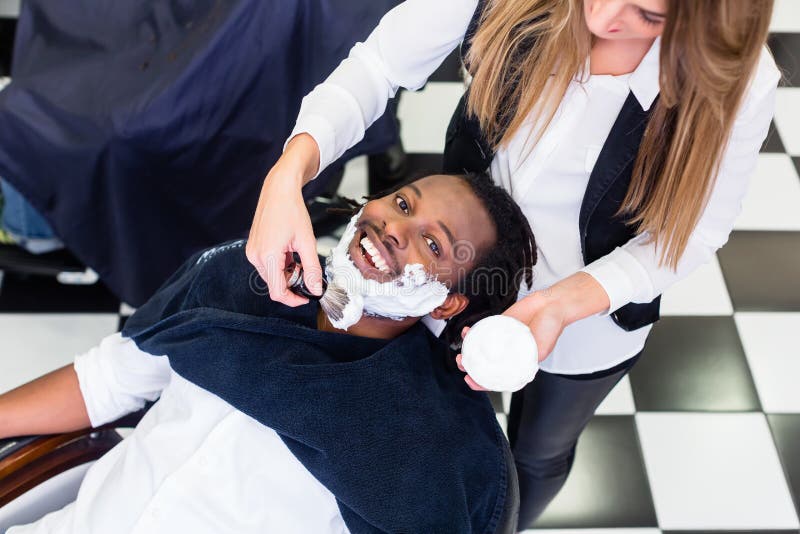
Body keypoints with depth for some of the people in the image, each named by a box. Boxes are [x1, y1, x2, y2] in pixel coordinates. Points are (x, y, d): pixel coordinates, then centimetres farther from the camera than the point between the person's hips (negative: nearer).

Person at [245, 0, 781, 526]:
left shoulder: (738, 85, -32)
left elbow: (689, 231, -19)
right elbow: (377, 64, -23)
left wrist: (559, 307, -35)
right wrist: (289, 172, -41)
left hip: (590, 321, 0)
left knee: (540, 451, 31)